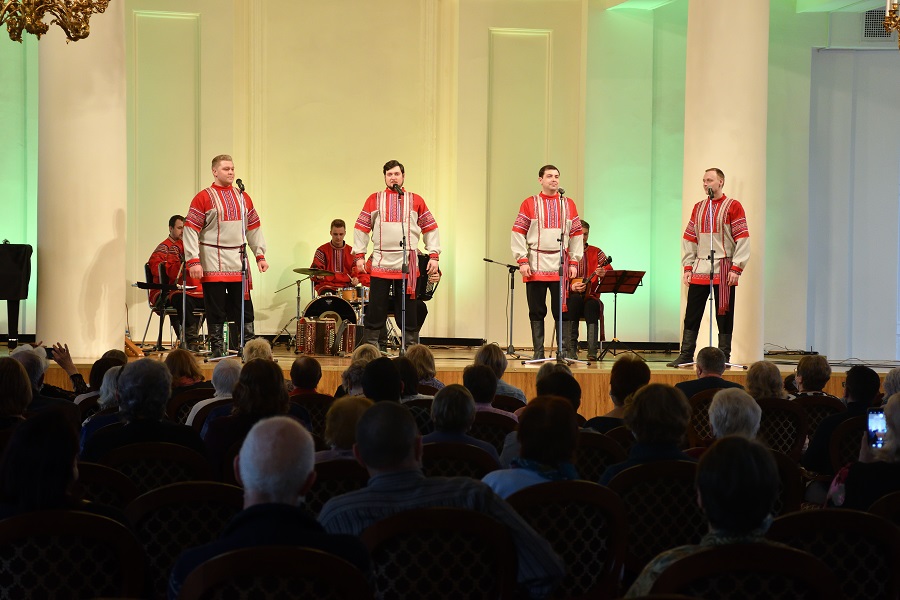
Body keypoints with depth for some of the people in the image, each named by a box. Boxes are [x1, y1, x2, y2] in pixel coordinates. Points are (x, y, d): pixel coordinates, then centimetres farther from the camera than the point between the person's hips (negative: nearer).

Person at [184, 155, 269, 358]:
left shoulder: (243, 198, 13)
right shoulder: (203, 198, -4)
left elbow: (254, 229, 18)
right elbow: (191, 230, -8)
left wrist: (260, 255, 9)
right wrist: (193, 261, -15)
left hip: (239, 263, 5)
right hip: (213, 265, -5)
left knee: (244, 307, 6)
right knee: (216, 310, 0)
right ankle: (217, 350, 8)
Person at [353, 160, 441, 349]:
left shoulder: (416, 201, 9)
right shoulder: (374, 200, 8)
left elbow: (430, 229, 10)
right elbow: (361, 228, 9)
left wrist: (434, 255, 3)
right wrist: (359, 255, 2)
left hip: (408, 266, 0)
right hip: (380, 265, 0)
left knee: (409, 311, 5)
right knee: (375, 311, 1)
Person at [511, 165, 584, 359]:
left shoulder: (569, 204, 10)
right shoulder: (529, 204, 4)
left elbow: (576, 235, 11)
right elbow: (518, 234, 1)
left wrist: (574, 262, 4)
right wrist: (522, 261, -6)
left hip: (561, 266, 1)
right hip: (536, 267, -1)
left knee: (562, 311, -1)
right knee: (536, 312, 4)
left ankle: (564, 351, 5)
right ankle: (538, 353, 9)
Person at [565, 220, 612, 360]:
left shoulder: (596, 252, 12)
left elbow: (610, 272, 1)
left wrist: (604, 273, -23)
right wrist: (572, 287, -21)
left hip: (591, 296, 1)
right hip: (570, 296, -1)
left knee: (592, 305, -33)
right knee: (576, 299, -36)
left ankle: (592, 351, -40)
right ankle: (572, 347, -38)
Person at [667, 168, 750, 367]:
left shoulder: (733, 206, -3)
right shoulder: (698, 207, 13)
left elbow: (742, 239, -7)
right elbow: (689, 239, 15)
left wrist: (736, 268, -13)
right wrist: (687, 267, 6)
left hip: (723, 269, -5)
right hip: (699, 269, 5)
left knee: (724, 314, 1)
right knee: (692, 314, 3)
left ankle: (724, 356, 7)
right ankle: (686, 355, 8)